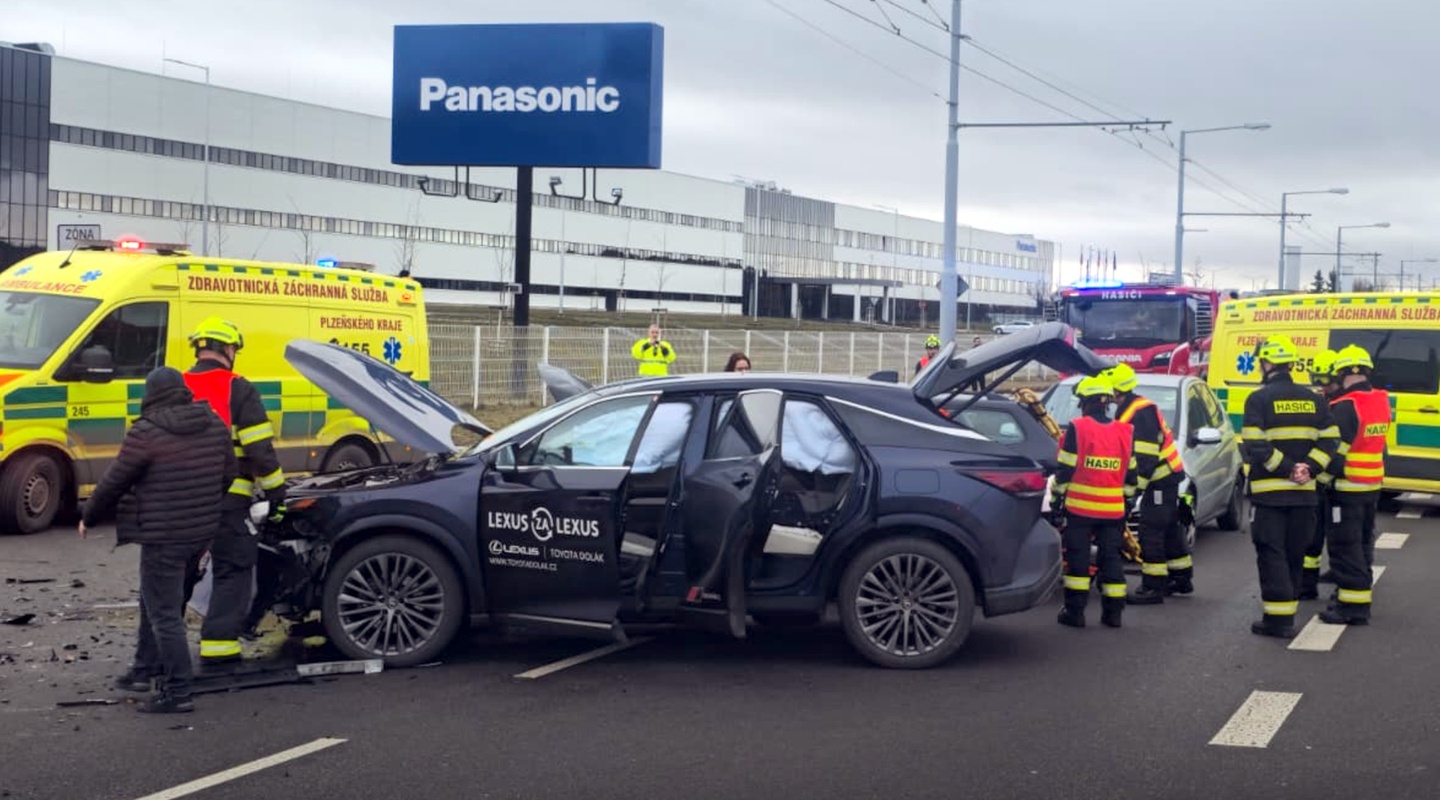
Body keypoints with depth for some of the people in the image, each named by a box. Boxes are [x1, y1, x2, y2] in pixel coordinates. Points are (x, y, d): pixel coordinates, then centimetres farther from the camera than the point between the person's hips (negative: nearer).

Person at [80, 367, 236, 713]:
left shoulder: (147, 433, -15)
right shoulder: (214, 425, 5)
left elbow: (114, 482, -7)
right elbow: (229, 474, 13)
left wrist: (89, 517, 8)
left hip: (163, 538, -8)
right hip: (202, 532, 8)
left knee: (164, 613, -2)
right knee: (156, 600, 24)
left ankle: (177, 691, -2)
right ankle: (146, 669, 33)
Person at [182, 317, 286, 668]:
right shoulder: (238, 390, -6)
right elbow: (260, 449, -10)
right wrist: (276, 491, 0)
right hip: (228, 498, -5)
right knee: (233, 570, 4)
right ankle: (218, 643, -3)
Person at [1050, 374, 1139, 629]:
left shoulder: (1077, 428, -9)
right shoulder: (1124, 431, 6)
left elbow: (1065, 470, -8)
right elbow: (1131, 474, 12)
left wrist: (1056, 500, 1)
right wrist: (1127, 501, 22)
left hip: (1079, 507, -4)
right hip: (1113, 510, 4)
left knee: (1077, 557, 3)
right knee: (1111, 557, 11)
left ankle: (1075, 611, 3)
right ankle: (1113, 612, 12)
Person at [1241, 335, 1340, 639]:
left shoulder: (1260, 399, -8)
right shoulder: (1311, 399, 9)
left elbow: (1256, 445, -17)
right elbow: (1330, 440, 2)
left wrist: (1286, 469, -13)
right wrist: (1308, 468, -5)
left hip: (1268, 491, -5)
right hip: (1303, 492, 5)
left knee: (1272, 554, -1)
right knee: (1294, 554, 13)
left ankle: (1278, 619, -4)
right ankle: (1288, 615, 18)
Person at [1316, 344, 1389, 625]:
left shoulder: (1345, 407, -20)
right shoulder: (1381, 401, 5)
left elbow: (1335, 451, -21)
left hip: (1348, 487, -8)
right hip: (1373, 485, 8)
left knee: (1344, 547, -3)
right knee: (1362, 543, 19)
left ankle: (1353, 606, -2)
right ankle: (1360, 595, 29)